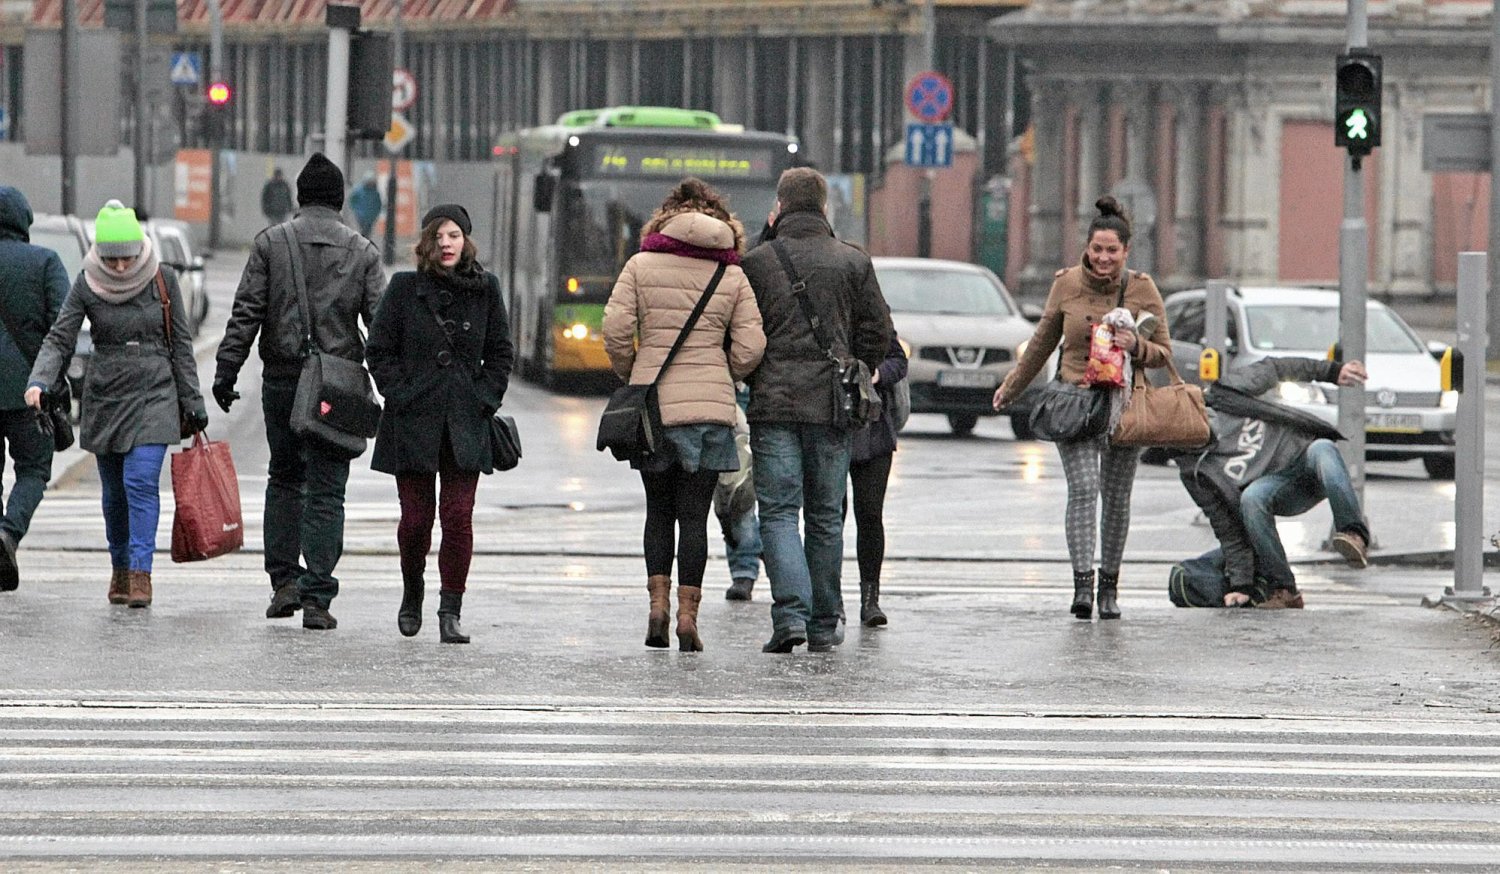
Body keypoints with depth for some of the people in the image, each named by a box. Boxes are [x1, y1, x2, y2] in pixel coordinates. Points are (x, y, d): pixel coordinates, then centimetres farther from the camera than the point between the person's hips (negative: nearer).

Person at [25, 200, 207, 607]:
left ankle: (141, 573, -15)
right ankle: (120, 569, 26)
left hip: (154, 394, -2)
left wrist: (191, 404, 3)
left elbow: (181, 345, 3)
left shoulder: (162, 281, -4)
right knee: (114, 491, 9)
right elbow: (59, 340, -5)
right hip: (105, 397, 2)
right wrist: (38, 382, -23)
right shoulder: (87, 286, -4)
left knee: (141, 481, -15)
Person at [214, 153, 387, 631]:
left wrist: (226, 372, 0)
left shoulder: (271, 242, 1)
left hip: (282, 376, 1)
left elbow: (246, 313, -3)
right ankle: (316, 597, -5)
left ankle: (284, 580, 10)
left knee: (284, 476, 18)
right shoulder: (361, 251, 1)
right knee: (326, 490, 1)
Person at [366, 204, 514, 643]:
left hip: (465, 426, 1)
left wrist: (483, 400, 2)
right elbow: (379, 350, 4)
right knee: (416, 517, 2)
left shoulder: (485, 289, 6)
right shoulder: (405, 288, 2)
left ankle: (450, 611, -4)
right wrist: (400, 395, -6)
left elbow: (500, 353, 12)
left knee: (458, 517, -8)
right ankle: (412, 594, 27)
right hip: (413, 423, -1)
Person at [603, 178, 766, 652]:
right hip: (710, 408, 0)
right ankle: (687, 613, -3)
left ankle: (658, 601, 0)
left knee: (659, 510, 13)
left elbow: (615, 329, -5)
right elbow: (750, 349, -1)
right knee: (694, 515, 3)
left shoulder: (641, 266, 2)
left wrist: (631, 374, 12)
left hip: (652, 404, 0)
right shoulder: (734, 277, 3)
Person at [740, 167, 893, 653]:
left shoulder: (757, 263, -1)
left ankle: (791, 613, -18)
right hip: (832, 409, 2)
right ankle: (824, 624, 14)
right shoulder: (853, 262, 3)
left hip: (773, 403, -2)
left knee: (778, 513, 0)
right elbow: (878, 334, 4)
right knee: (825, 517, 11)